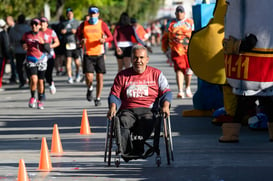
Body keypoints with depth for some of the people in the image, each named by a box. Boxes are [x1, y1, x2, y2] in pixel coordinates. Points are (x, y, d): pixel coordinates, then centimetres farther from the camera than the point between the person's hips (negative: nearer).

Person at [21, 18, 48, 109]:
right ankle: (32, 97, 3)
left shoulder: (42, 35, 1)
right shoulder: (26, 35, 2)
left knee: (40, 81, 5)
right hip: (31, 60, -1)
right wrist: (24, 46, -6)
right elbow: (23, 43, 17)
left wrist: (42, 43, -19)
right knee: (34, 80, -19)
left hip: (41, 60, 1)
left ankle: (40, 101, 20)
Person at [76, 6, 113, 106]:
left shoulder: (102, 24, 0)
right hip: (88, 54, -1)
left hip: (99, 54, 1)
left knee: (100, 76, 2)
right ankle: (90, 89, 23)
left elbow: (110, 37, 4)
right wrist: (81, 39, -4)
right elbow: (78, 34, 18)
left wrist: (104, 40, -18)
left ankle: (98, 98, 17)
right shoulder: (84, 25, 2)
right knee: (89, 77, -12)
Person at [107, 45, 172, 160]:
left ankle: (137, 149, -48)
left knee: (147, 121, -38)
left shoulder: (156, 74, 18)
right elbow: (115, 94, 17)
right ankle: (126, 152, -46)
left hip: (148, 109, -1)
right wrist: (113, 107, -5)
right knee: (122, 122, -35)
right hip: (127, 110, 1)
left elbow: (166, 92, 12)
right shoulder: (122, 75, 20)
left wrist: (165, 106, -9)